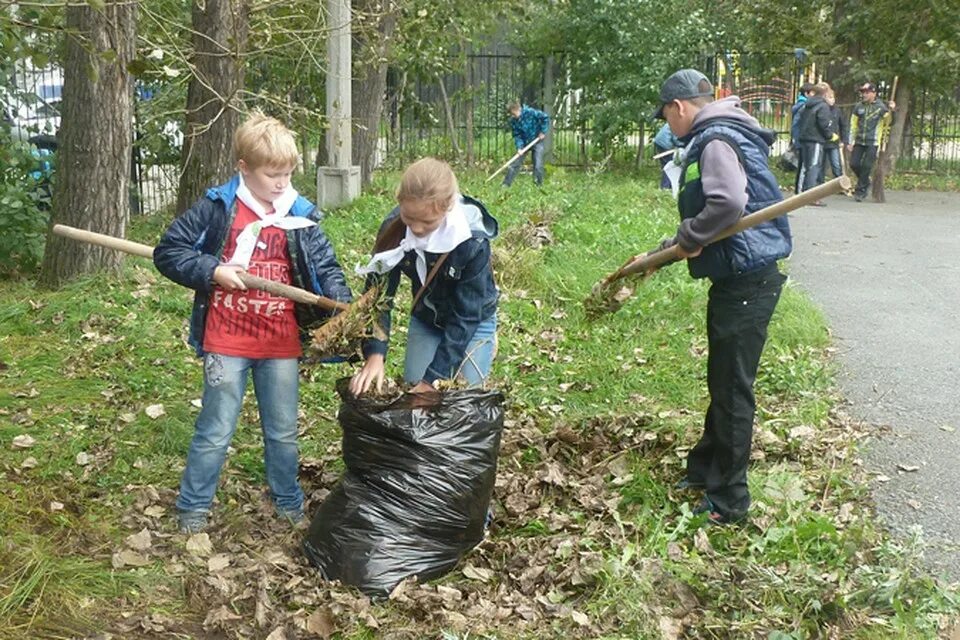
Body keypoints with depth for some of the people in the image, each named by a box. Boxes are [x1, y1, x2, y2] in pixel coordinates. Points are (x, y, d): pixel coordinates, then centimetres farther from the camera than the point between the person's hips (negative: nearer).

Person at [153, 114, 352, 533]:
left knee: (283, 431, 17)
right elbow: (167, 252, -4)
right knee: (215, 432, 6)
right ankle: (192, 509, 24)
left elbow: (327, 268, 0)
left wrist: (343, 307, -17)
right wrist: (212, 272, -17)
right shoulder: (217, 209, -7)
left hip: (281, 343, 3)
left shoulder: (300, 217, 1)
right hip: (227, 342, -3)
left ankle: (289, 503, 35)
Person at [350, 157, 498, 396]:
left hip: (474, 322, -3)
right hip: (424, 319, 3)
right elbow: (379, 291, -19)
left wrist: (433, 378, -30)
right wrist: (374, 354, -33)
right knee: (412, 391, -2)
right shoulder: (393, 229, -23)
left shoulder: (473, 240, -33)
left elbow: (465, 315, -28)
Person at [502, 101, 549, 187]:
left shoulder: (530, 112, -22)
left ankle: (539, 185, 1)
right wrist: (519, 147, -19)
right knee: (515, 164, 2)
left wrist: (543, 132, -15)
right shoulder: (513, 121, -8)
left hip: (537, 141, -4)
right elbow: (516, 135, -6)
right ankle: (506, 184, 9)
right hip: (524, 143, 4)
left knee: (538, 166, -10)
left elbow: (545, 118, -16)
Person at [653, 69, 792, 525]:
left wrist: (689, 238, -18)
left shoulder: (716, 140, -16)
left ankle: (727, 501, 11)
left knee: (732, 389, -1)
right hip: (738, 278, 10)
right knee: (722, 381, 20)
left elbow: (728, 202, -33)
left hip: (746, 281, -10)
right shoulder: (715, 137, 17)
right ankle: (704, 470, 36)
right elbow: (704, 215, 24)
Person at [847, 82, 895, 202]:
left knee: (866, 166, -6)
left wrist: (891, 111, -19)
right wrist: (850, 141, 9)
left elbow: (887, 123, -5)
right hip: (859, 141, 4)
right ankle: (865, 183, 24)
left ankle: (860, 190, 3)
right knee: (854, 164, 1)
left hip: (872, 142, -4)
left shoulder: (881, 107, -3)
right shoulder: (858, 106, 7)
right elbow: (853, 125, 12)